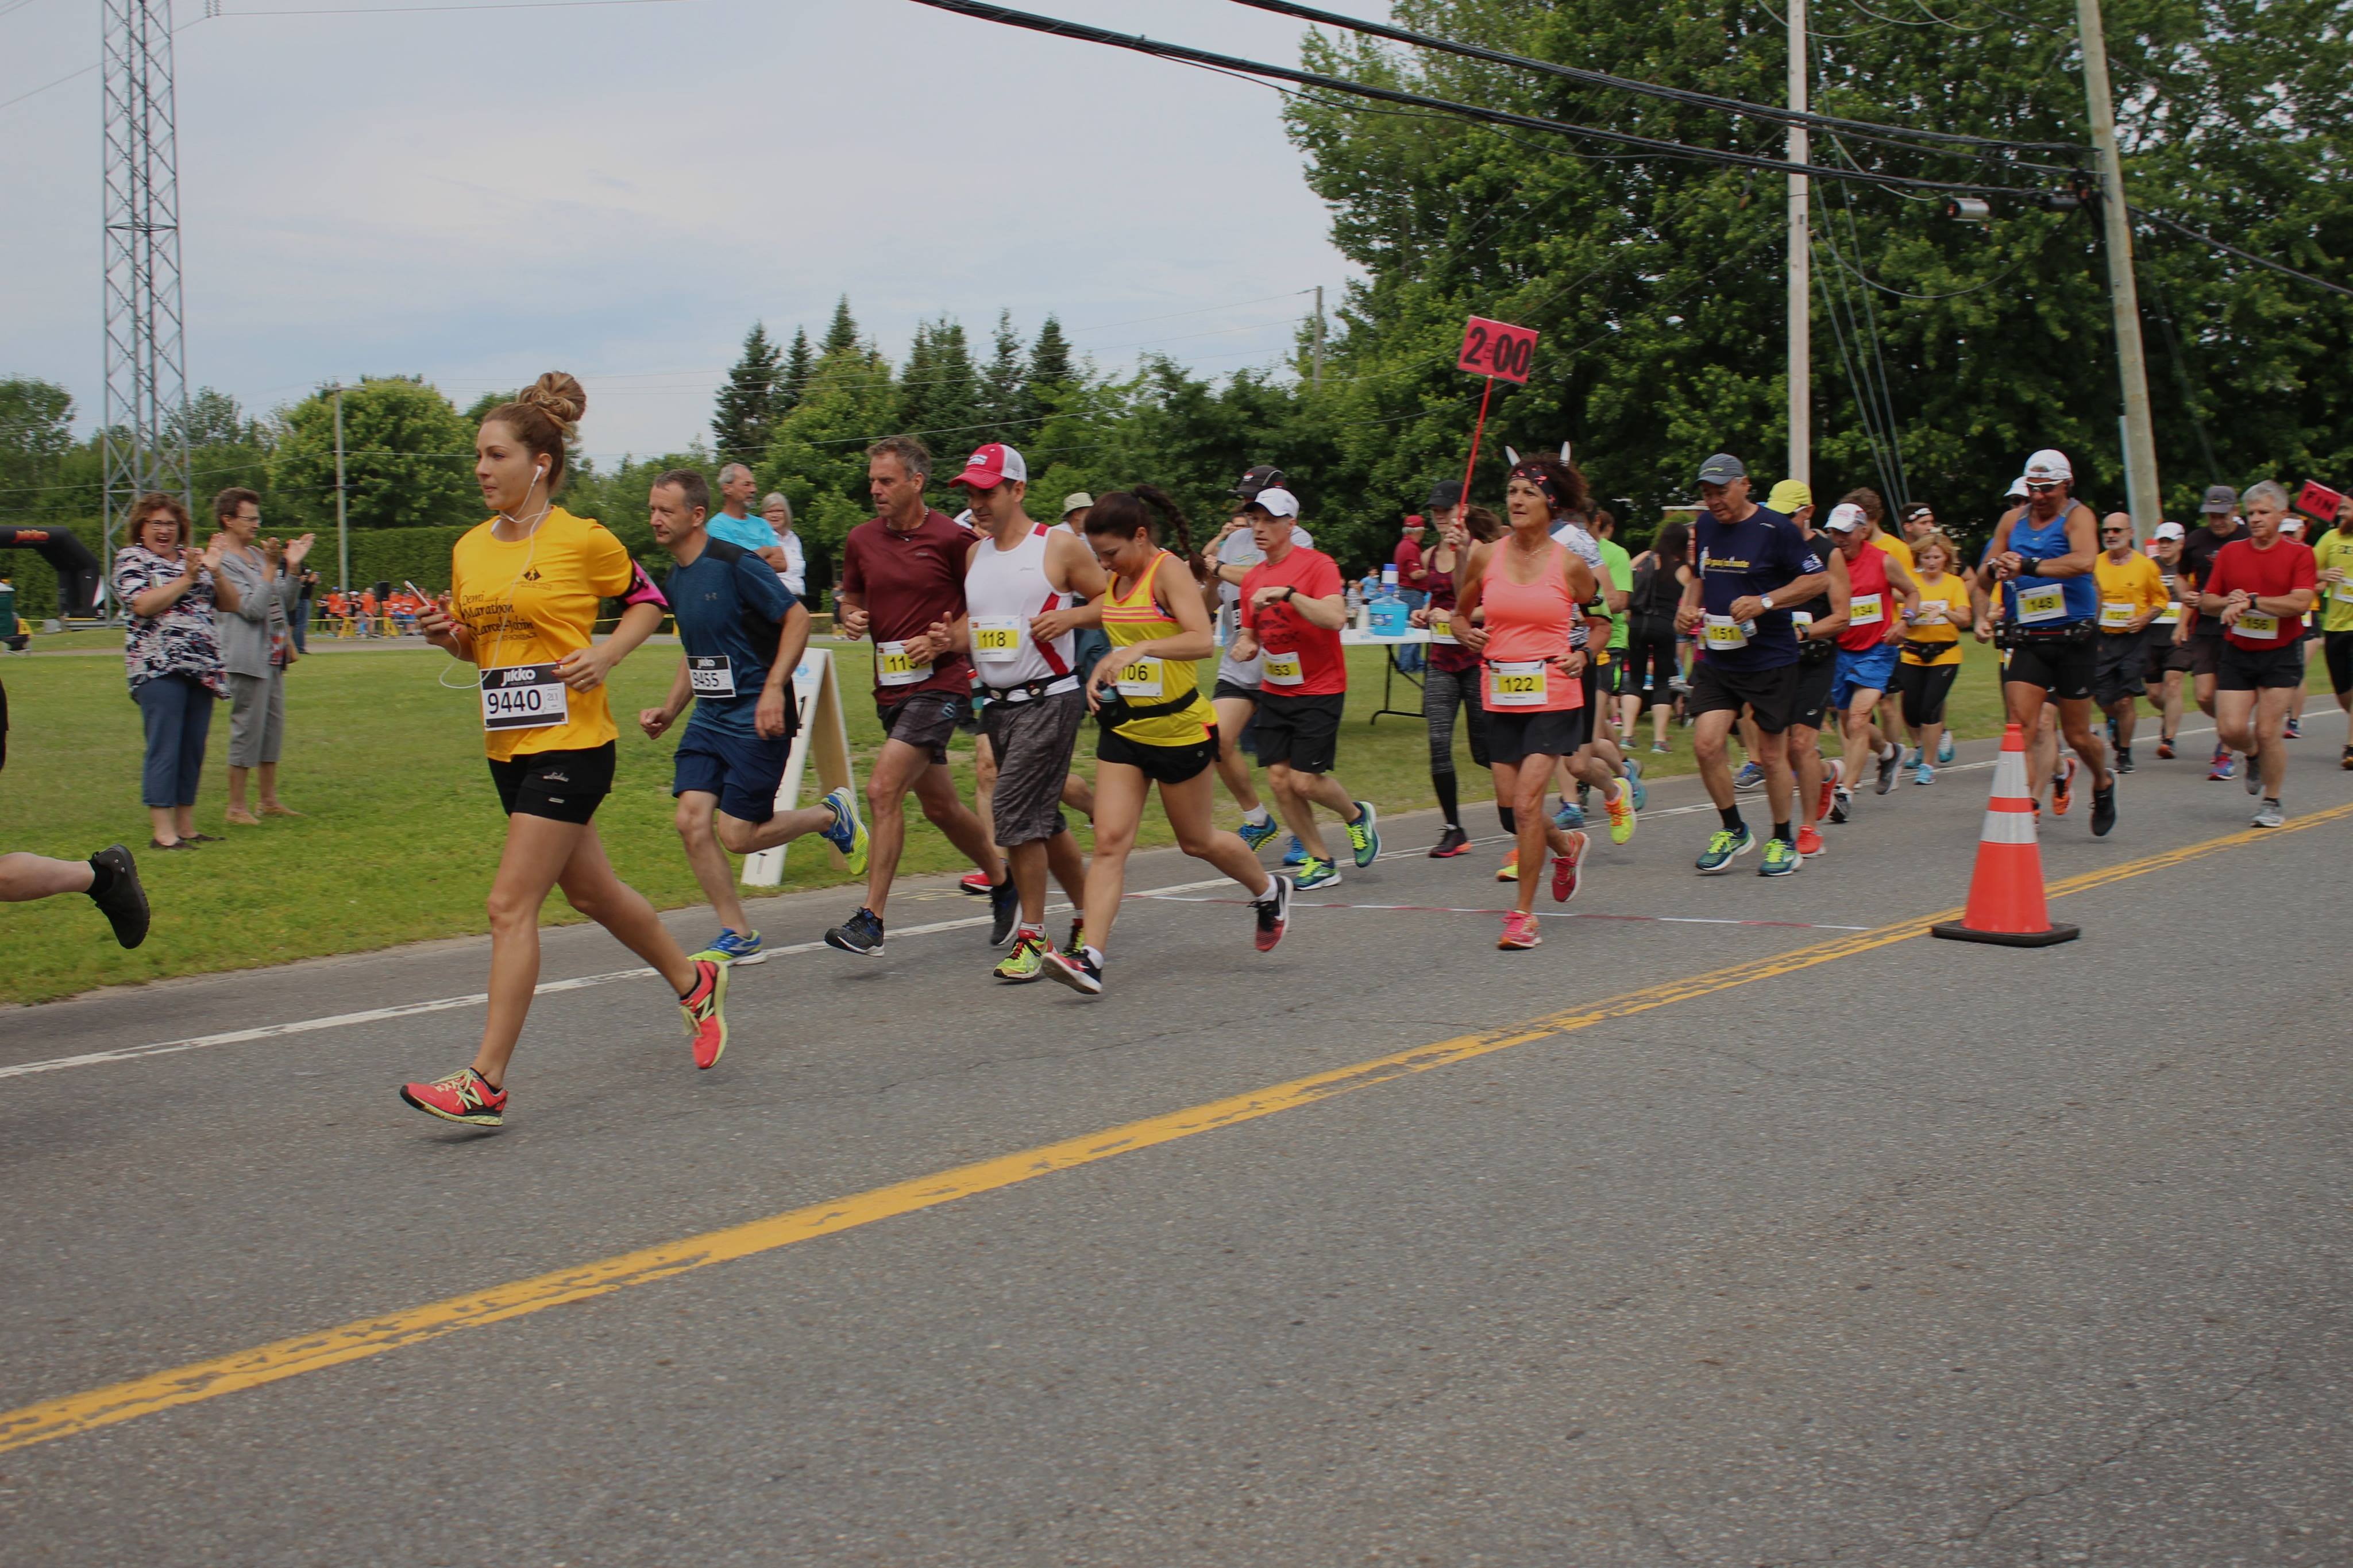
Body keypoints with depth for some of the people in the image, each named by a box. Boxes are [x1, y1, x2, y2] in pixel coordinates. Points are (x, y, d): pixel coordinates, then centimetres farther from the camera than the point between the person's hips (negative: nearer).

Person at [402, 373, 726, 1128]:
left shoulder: (582, 539, -9)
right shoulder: (469, 549, 8)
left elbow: (646, 599, 5)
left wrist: (606, 653, -11)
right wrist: (448, 634, -3)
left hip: (572, 742, -7)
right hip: (509, 747, 7)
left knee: (511, 905, -11)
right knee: (590, 890, 18)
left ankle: (486, 1082, -7)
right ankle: (694, 981, 41)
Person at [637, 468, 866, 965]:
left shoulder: (735, 564, -14)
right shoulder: (675, 582, 11)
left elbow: (797, 617, -13)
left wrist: (773, 690, -20)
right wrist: (668, 711, 13)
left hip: (756, 719, -8)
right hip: (709, 717, 8)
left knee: (738, 836, -8)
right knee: (691, 820, -5)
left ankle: (832, 815, 18)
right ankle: (737, 937, 6)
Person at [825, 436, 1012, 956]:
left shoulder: (952, 538, -9)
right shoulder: (861, 541, 7)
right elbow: (850, 598, 20)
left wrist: (944, 641, -15)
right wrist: (850, 618, -3)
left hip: (940, 684, -7)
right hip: (891, 688, 7)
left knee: (883, 789, -19)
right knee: (940, 806, 16)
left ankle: (870, 920, -15)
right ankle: (1002, 883, 38)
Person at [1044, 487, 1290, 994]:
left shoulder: (1169, 571, -15)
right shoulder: (1117, 579, 8)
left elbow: (1202, 640, -29)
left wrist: (1142, 648, -42)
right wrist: (1103, 670, 5)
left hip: (1179, 728, -6)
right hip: (1124, 727, 6)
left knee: (1197, 841, 11)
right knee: (1109, 842, -7)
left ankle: (1270, 892, 39)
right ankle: (1090, 957, -14)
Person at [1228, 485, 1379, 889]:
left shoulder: (1317, 564, -13)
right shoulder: (1252, 579, 7)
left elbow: (1335, 617, -27)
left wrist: (1288, 593, -32)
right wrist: (1245, 644, -5)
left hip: (1319, 691, -6)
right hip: (1274, 692, 6)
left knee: (1305, 780, -9)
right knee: (1278, 778, -1)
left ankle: (1358, 815, 22)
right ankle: (1320, 860, 12)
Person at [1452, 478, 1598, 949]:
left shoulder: (1569, 564, -3)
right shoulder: (1485, 557, 3)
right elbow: (1461, 611, 18)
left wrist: (1583, 656, -2)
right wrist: (1468, 633, -3)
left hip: (1553, 696, -4)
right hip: (1500, 696, 4)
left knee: (1526, 803, -13)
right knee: (1510, 805, 9)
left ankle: (1524, 913, 0)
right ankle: (1567, 845, 42)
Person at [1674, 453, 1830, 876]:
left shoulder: (1774, 528, -11)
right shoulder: (1705, 527, 7)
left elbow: (1819, 578, -10)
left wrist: (1765, 602, -19)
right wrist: (1689, 605, 3)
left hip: (1770, 661, -5)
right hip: (1717, 659, 5)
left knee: (1773, 753, 4)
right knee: (1705, 743, -8)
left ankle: (1784, 841, 23)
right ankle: (1733, 830, 13)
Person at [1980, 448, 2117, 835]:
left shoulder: (2078, 516, -7)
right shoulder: (2013, 519, 7)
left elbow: (2084, 560, -27)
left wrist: (2028, 566, -34)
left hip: (2072, 640, -3)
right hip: (2026, 640, 3)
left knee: (2077, 735, 7)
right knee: (2022, 726, -14)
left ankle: (2103, 784, 37)